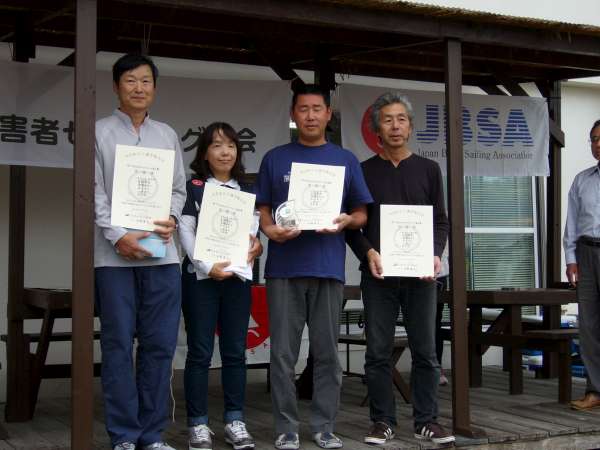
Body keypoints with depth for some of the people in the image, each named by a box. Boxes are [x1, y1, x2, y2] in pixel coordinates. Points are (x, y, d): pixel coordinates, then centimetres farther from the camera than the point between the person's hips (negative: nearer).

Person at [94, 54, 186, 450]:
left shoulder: (168, 135, 16)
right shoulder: (100, 132, 6)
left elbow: (179, 189, 16)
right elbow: (93, 191, -1)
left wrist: (172, 219, -4)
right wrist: (118, 235, -13)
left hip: (161, 254, 3)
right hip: (114, 254, -3)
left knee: (160, 345, 3)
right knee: (119, 344, 0)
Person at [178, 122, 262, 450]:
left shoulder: (248, 192, 15)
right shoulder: (192, 188, 3)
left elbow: (253, 232, 15)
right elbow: (185, 231, -4)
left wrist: (255, 245, -8)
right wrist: (206, 266, -15)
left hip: (237, 277, 3)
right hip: (200, 277, -3)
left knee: (235, 351, 5)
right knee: (200, 352, -1)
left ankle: (235, 421, 11)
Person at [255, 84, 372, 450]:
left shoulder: (346, 160, 10)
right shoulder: (275, 159, 10)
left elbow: (362, 214, 11)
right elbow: (263, 208, 10)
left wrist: (345, 221, -11)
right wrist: (270, 229, -12)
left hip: (328, 268, 1)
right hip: (284, 269, 0)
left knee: (328, 353, 5)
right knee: (284, 353, 1)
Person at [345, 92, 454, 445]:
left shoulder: (428, 170, 11)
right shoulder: (363, 171, 7)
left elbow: (441, 221, 10)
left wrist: (436, 254, -7)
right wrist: (368, 252, -11)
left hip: (420, 274, 1)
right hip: (378, 274, -1)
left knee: (425, 350, 3)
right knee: (378, 352, 2)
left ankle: (427, 420, 12)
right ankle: (383, 422, 11)